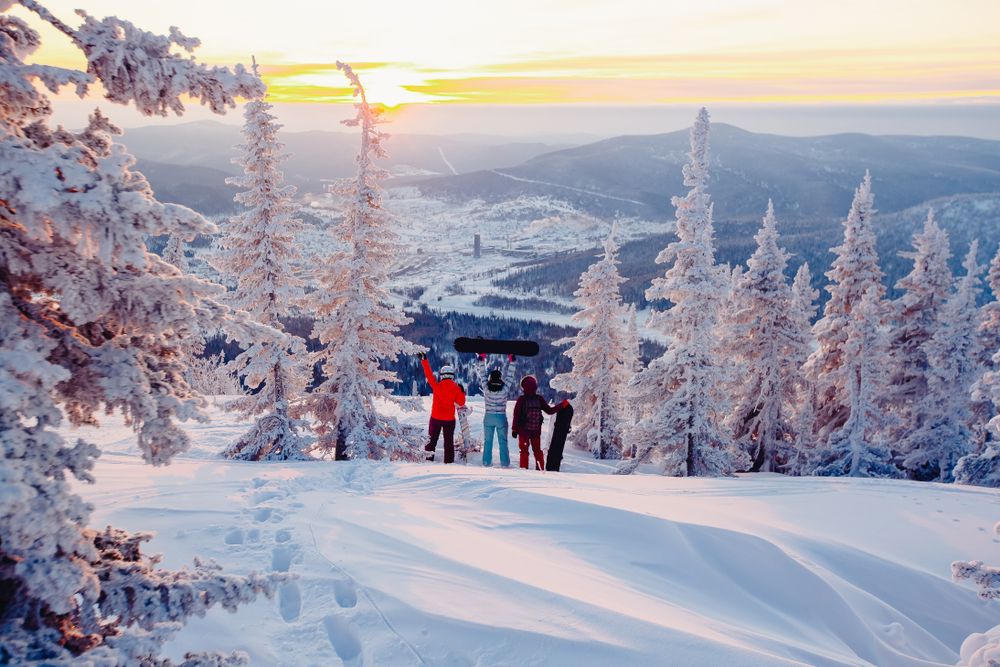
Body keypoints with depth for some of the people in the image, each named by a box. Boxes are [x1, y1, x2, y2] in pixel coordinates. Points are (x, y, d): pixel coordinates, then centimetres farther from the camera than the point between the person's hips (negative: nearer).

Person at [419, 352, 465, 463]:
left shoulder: (437, 386, -10)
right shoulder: (456, 389, -9)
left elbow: (429, 375, -4)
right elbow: (461, 403, -4)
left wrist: (424, 360, 1)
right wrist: (462, 393, 11)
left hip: (436, 418, 0)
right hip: (449, 419, 0)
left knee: (432, 438, 15)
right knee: (449, 440, 9)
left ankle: (429, 457, 19)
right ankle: (449, 461, 10)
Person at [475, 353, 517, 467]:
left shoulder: (486, 388, -11)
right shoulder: (505, 388, -14)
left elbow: (482, 375, -2)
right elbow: (509, 376, -6)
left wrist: (482, 360, 4)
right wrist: (512, 361, 0)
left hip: (488, 417, 1)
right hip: (501, 417, -1)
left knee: (487, 440, 12)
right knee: (503, 441, 9)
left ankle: (486, 462, 14)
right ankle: (505, 463, 12)